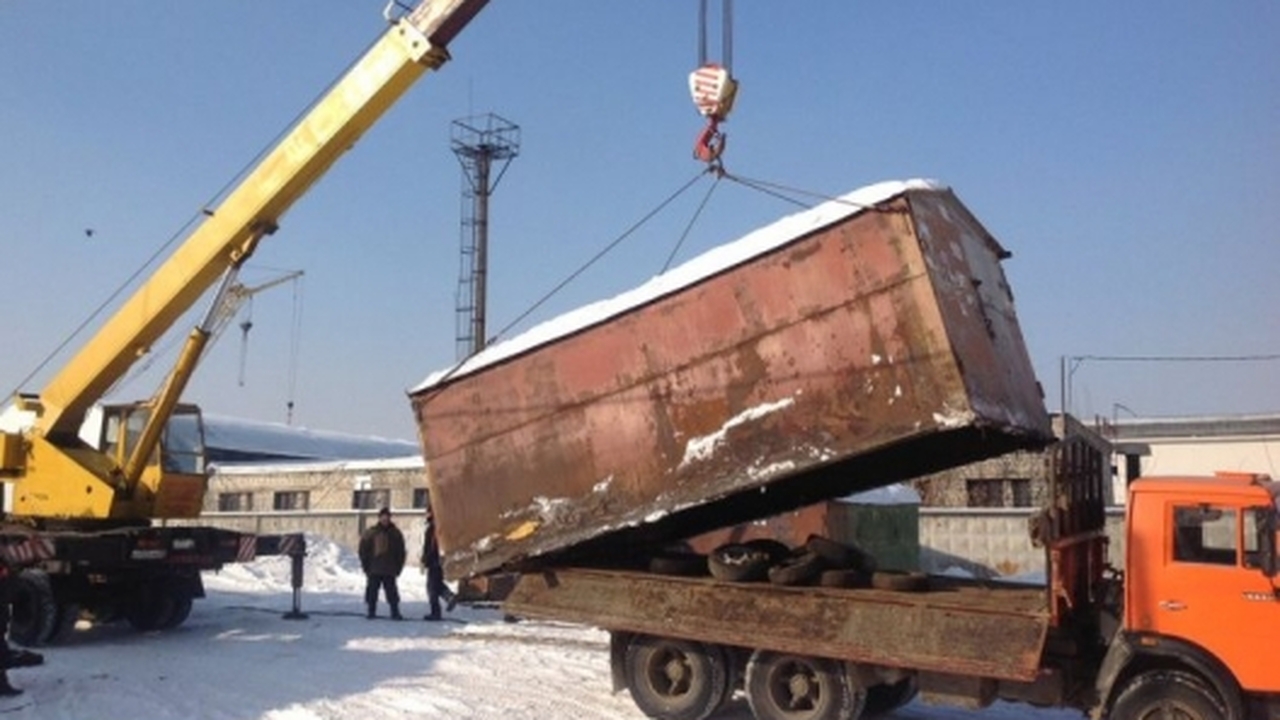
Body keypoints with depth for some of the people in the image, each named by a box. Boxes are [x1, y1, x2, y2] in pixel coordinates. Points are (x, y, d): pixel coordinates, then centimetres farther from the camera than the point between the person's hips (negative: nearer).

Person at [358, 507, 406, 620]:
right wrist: (366, 567, -1)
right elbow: (363, 551, 4)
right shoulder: (370, 533, 2)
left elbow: (401, 553, 8)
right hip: (374, 570, 0)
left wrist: (398, 568, 1)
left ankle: (395, 613, 3)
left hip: (389, 571, 0)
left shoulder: (396, 534, 5)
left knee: (392, 592, -1)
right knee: (372, 592, 4)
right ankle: (371, 612, 14)